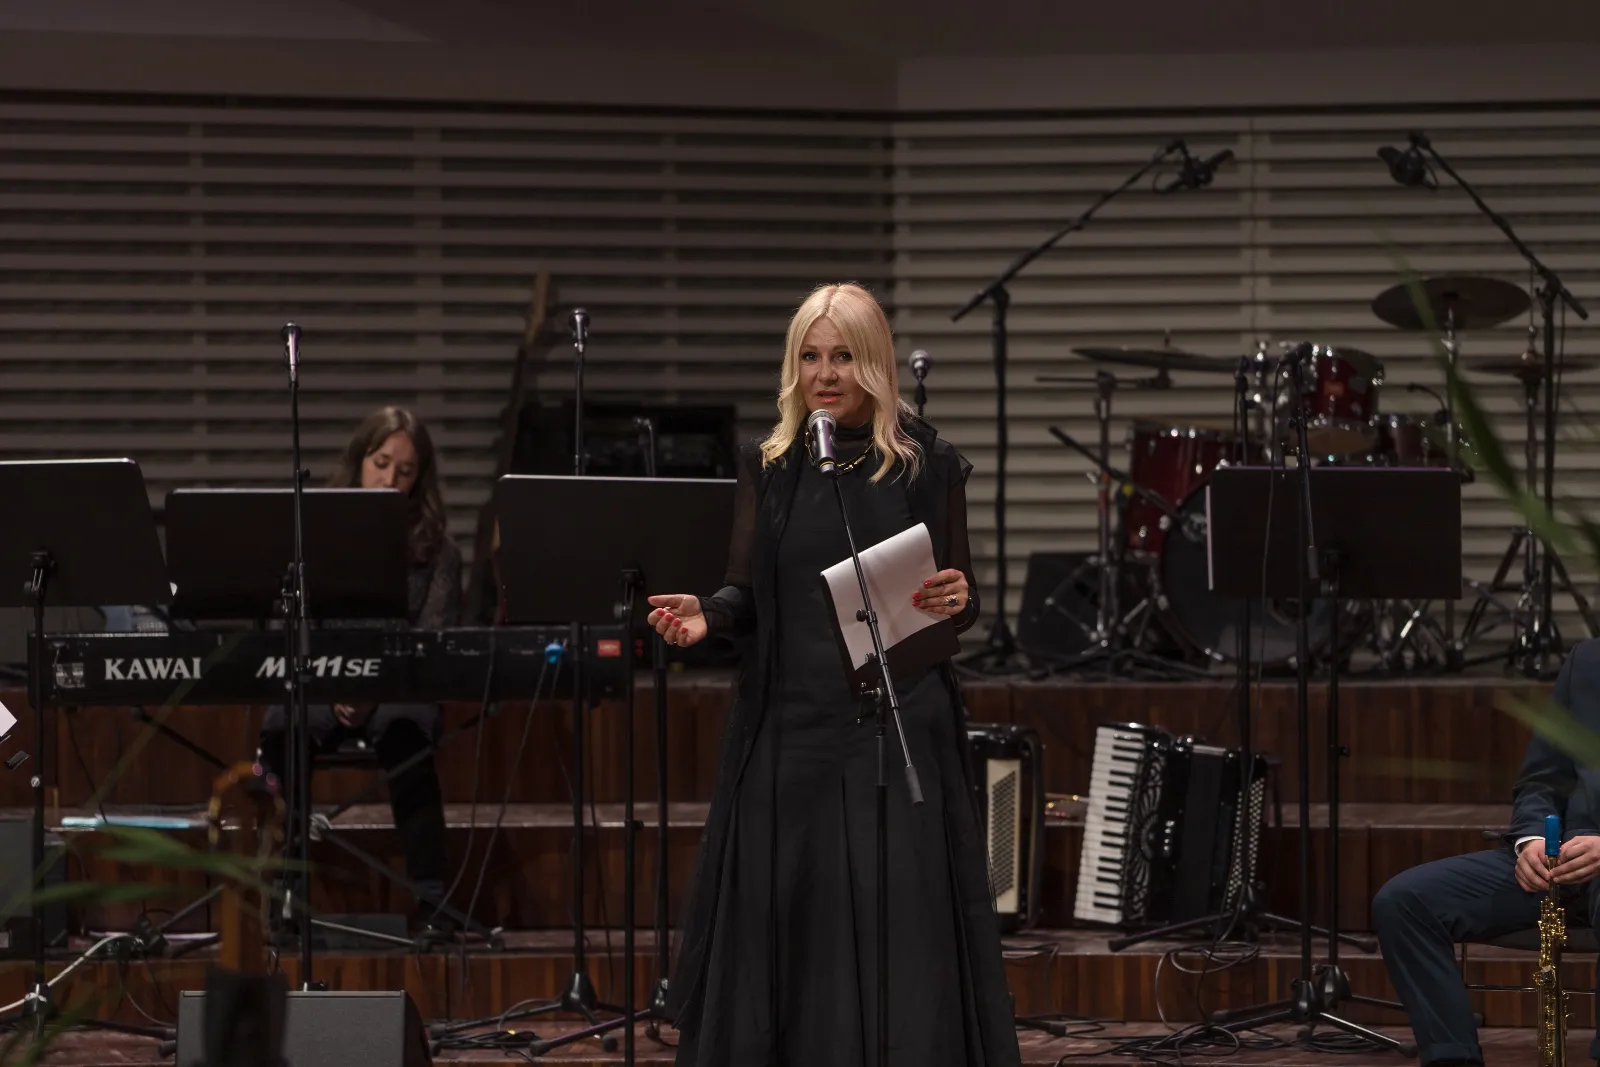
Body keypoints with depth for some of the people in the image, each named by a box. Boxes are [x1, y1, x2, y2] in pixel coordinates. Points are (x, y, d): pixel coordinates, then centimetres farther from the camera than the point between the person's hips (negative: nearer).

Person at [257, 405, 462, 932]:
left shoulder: (437, 552, 11)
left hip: (402, 690, -1)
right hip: (323, 685, 1)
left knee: (404, 734, -37)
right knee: (283, 733, -34)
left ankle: (431, 898, -36)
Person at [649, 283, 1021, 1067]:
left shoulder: (928, 464, 1)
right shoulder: (768, 466, 7)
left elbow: (961, 608, 3)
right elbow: (748, 596, 6)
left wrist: (954, 601, -19)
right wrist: (704, 614, -14)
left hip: (898, 729, -2)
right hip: (791, 730, 2)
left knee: (900, 929, -5)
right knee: (784, 926, 3)